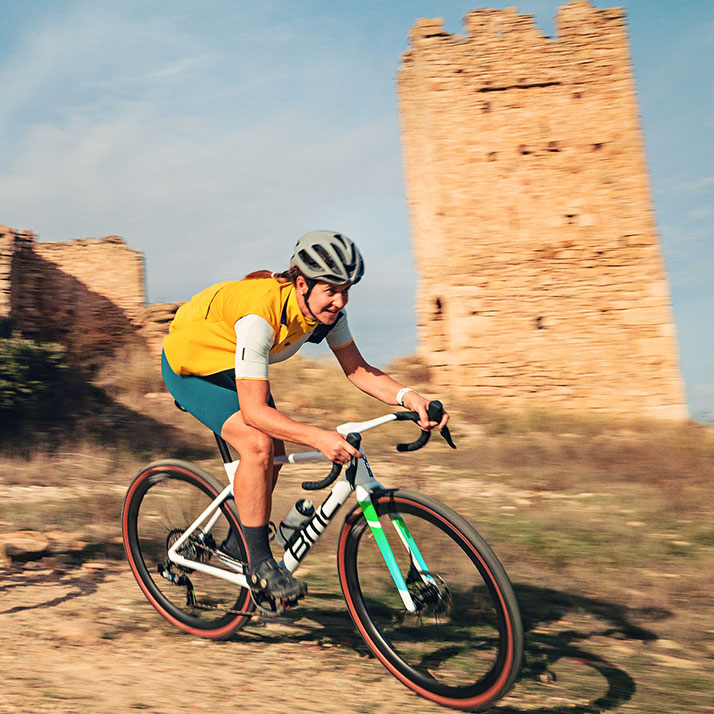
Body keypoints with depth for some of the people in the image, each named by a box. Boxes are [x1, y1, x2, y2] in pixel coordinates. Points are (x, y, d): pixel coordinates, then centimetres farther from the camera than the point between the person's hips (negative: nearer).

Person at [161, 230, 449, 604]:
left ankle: (240, 539, 27)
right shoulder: (260, 315, -40)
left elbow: (357, 368, -13)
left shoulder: (327, 308, -18)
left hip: (231, 364, 8)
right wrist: (318, 438, -54)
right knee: (258, 444, -25)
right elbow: (254, 410, -41)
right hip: (189, 366, -7)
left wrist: (408, 396, -30)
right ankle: (258, 564, -11)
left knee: (274, 453, 2)